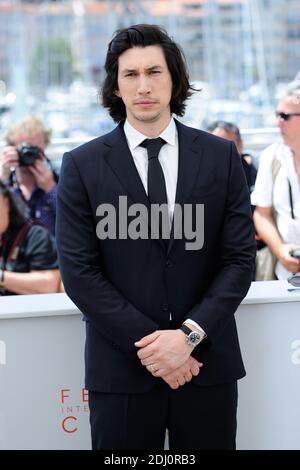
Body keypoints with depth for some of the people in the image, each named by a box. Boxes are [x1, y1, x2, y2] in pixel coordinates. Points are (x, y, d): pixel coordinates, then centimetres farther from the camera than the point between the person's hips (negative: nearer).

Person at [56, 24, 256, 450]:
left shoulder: (220, 156, 3)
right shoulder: (82, 165, -1)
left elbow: (240, 258, 0)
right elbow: (79, 272, -5)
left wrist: (189, 334, -12)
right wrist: (147, 343, -12)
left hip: (208, 362, 1)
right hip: (122, 368, -1)